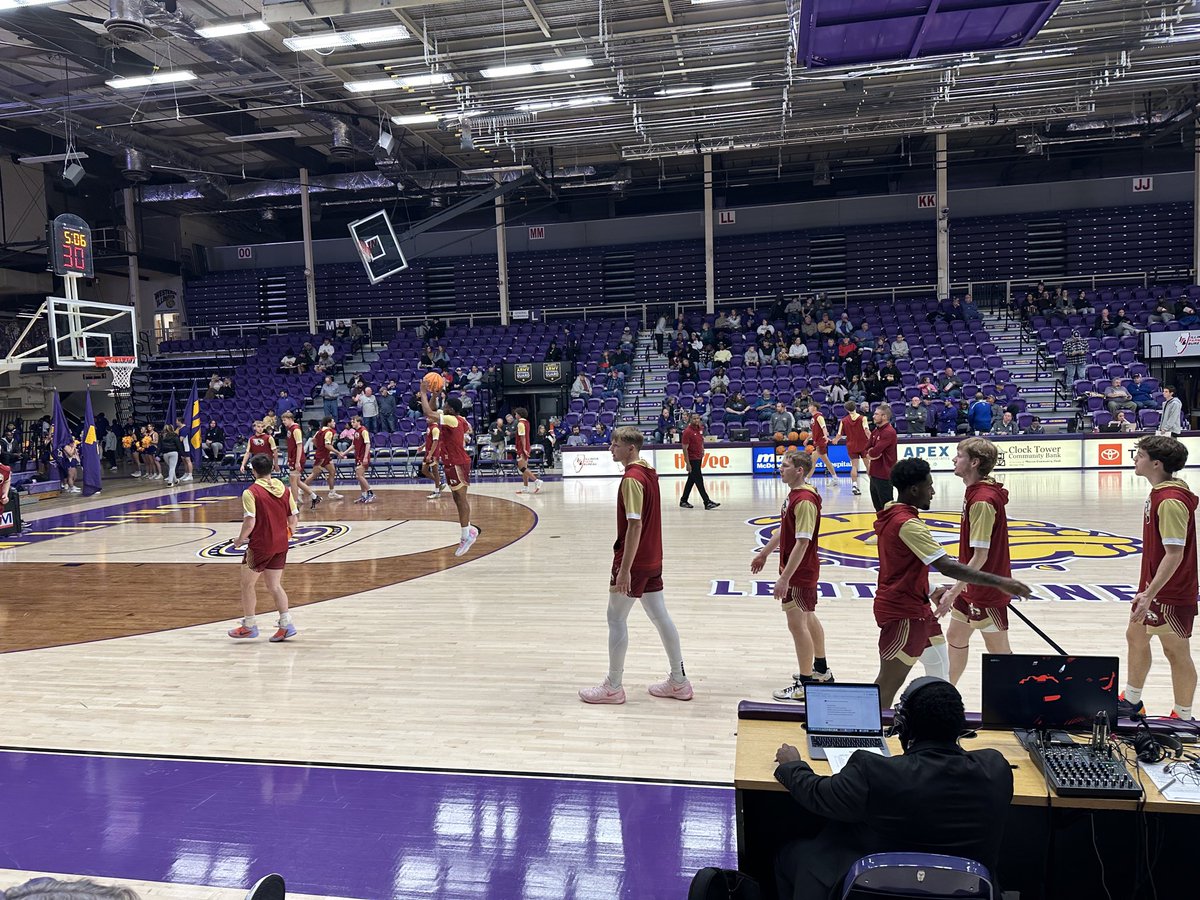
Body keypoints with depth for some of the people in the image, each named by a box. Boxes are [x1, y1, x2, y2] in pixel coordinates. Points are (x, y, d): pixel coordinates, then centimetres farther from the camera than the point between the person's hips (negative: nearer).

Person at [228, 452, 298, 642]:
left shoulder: (250, 492, -13)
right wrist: (289, 532, 24)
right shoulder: (284, 489, 2)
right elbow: (294, 518, 4)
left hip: (260, 545, -5)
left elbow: (250, 522, -20)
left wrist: (240, 540, -4)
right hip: (280, 545, 5)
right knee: (275, 586, 14)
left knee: (247, 585, 13)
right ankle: (286, 624, 8)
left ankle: (249, 625, 20)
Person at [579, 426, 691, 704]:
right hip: (653, 560, 9)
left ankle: (613, 687, 14)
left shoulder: (632, 478, -19)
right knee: (660, 616, 13)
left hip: (634, 561, -9)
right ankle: (679, 681, 21)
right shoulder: (648, 471, 9)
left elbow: (634, 526, -23)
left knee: (616, 618, 4)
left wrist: (624, 569, -22)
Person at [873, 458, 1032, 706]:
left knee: (940, 670, 19)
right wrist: (999, 582, -29)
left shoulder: (891, 515, 7)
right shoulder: (907, 523, -24)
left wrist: (930, 592, 14)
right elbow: (946, 565, -30)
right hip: (902, 613, -10)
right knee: (888, 685, -1)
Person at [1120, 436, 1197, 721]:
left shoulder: (1170, 501, -25)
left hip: (1170, 593, -10)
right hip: (1153, 585, 10)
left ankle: (1183, 717, 19)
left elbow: (1175, 554, -27)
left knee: (1177, 652, 4)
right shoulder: (1160, 492, 6)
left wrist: (1150, 593, -27)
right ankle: (1131, 702, 35)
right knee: (1136, 636, 20)